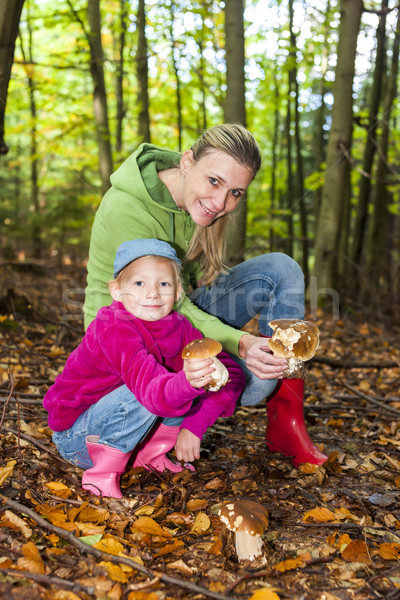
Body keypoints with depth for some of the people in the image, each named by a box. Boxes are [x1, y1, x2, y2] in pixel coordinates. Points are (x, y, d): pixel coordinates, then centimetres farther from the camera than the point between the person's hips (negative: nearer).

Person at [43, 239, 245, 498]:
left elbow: (231, 371, -13)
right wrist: (185, 382, -65)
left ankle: (149, 454, 4)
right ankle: (102, 474, -13)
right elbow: (153, 391, -43)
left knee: (202, 377, -6)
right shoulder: (113, 330, -29)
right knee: (142, 395, -34)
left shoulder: (179, 327, -10)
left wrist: (193, 427, -21)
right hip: (75, 437, -6)